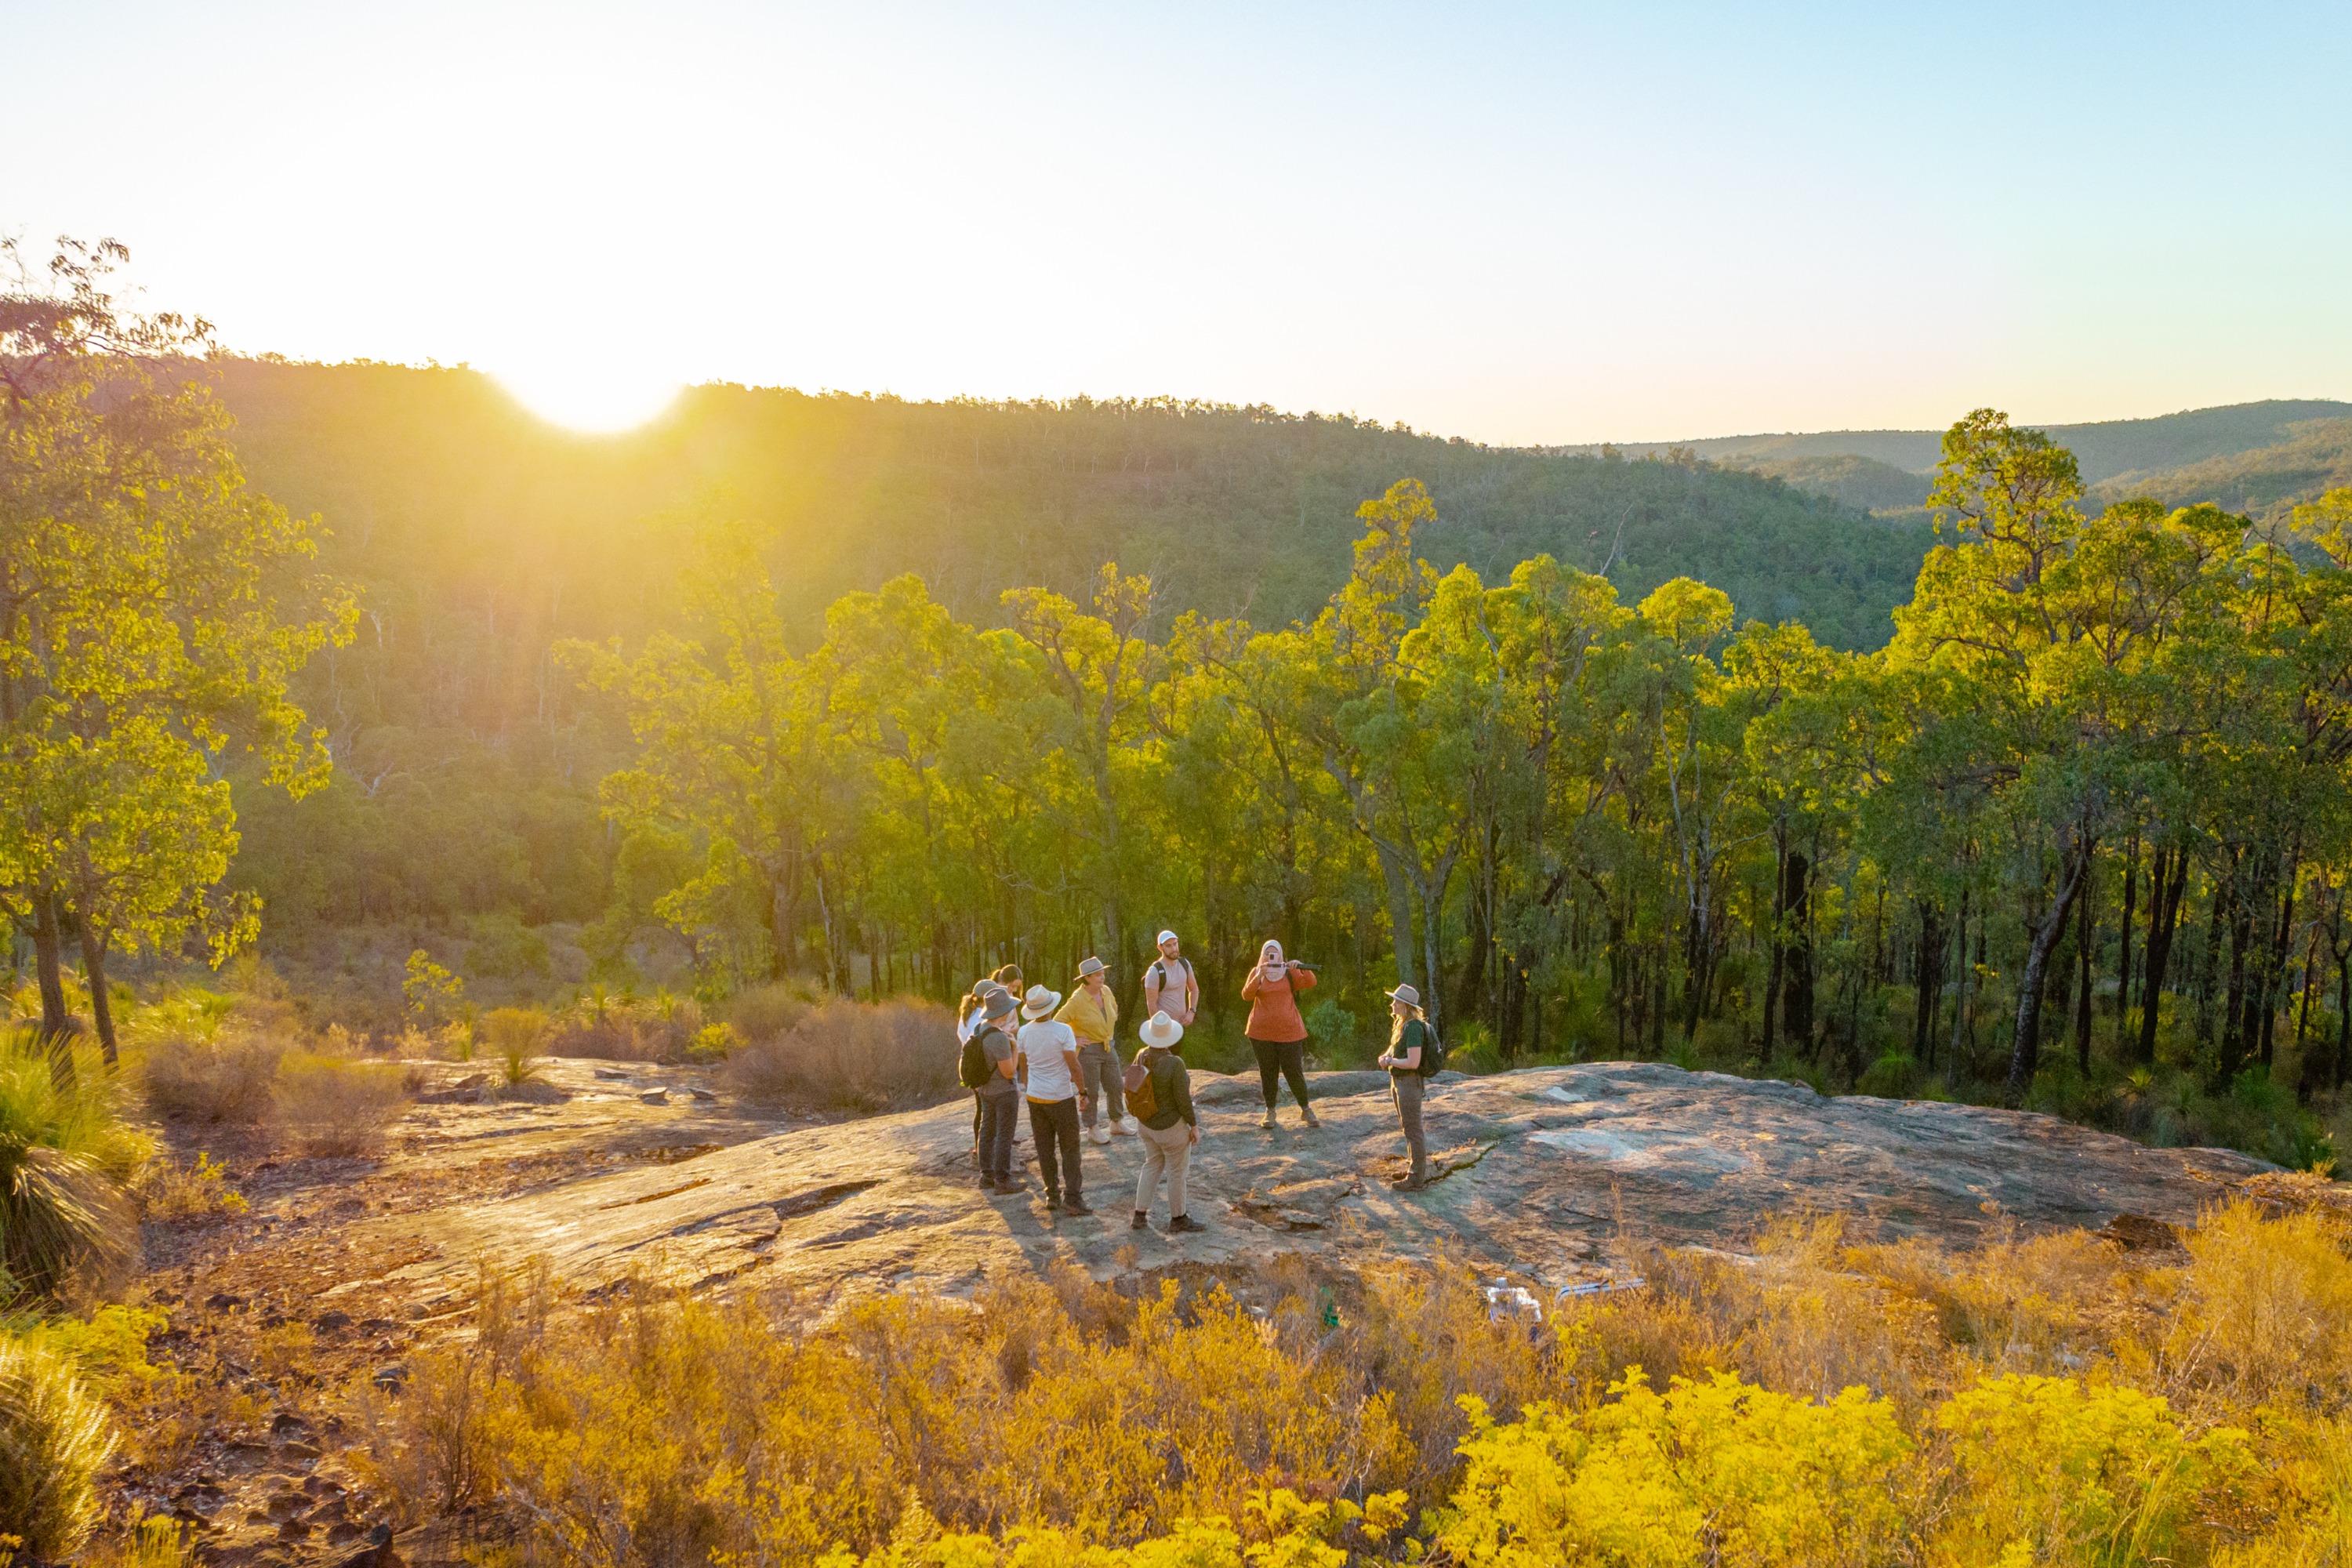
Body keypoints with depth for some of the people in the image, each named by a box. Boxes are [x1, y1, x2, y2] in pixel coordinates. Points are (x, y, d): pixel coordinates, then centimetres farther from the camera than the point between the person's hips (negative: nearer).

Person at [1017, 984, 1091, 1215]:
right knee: (1069, 1149, 3)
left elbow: (1023, 1066, 9)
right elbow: (1073, 1066, -15)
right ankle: (1072, 1197, -2)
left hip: (1035, 1098, 4)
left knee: (1045, 1150, 12)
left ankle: (1052, 1194, 17)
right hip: (1061, 1098, -4)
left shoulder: (1024, 1032, -1)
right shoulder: (1062, 1031, -16)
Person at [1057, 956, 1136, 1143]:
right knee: (1090, 1092, 6)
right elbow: (1057, 1023, -17)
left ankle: (1117, 1123, 32)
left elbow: (1113, 1009, 21)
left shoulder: (1106, 991, -1)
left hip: (1108, 1048, 6)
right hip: (1087, 1051, -6)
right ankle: (1092, 1129, 22)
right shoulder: (1077, 1000, -21)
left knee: (1116, 1087, 14)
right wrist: (1074, 1040, -14)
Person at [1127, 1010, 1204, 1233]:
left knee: (1153, 1165, 22)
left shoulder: (1142, 1056, -8)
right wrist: (1194, 1126, -9)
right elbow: (1183, 1100, -22)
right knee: (1177, 1172, 11)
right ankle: (1178, 1220, 26)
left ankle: (1140, 1215, 27)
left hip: (1148, 1123, 7)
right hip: (1171, 1127, -7)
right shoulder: (1175, 1064, -28)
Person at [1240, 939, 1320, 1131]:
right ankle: (1270, 1111, 16)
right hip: (1262, 1033, 1)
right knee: (1268, 1073, 6)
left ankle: (1306, 1110, 13)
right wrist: (1259, 976, -22)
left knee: (1294, 1072, -1)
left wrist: (1302, 967, -27)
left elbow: (1310, 983, -10)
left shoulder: (1290, 972, 4)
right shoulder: (1256, 973, 5)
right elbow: (1246, 995, -8)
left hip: (1289, 1032, -1)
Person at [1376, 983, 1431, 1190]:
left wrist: (1391, 1061, -14)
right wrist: (1385, 1056, 0)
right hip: (1398, 1081, 10)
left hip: (1410, 1082, -10)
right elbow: (1393, 1047, 22)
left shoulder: (1413, 1027, -23)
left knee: (1413, 1131, -1)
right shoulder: (1401, 1024, 7)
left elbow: (1413, 1062, -28)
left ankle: (1417, 1179, 8)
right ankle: (1421, 1171, 32)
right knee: (1408, 1128, 20)